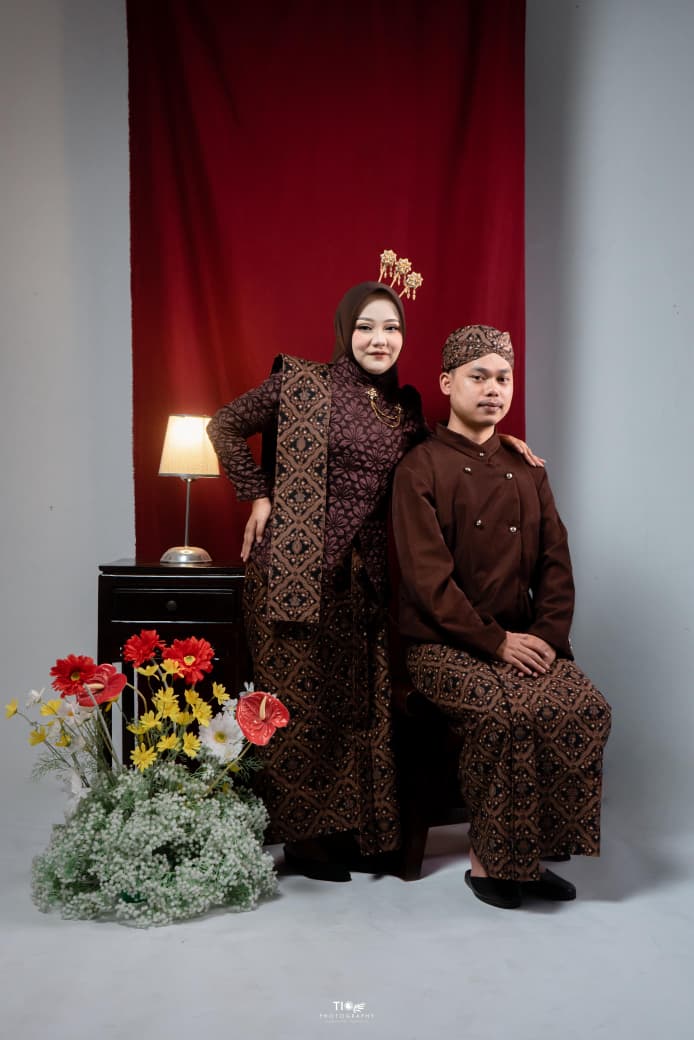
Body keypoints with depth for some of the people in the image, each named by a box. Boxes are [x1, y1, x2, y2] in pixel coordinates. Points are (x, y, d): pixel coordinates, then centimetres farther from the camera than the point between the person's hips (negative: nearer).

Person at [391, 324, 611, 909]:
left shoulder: (526, 470, 15)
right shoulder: (421, 469, -3)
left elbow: (555, 563, 10)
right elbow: (428, 578, -12)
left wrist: (547, 634, -7)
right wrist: (496, 641, -17)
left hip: (523, 640, 5)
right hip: (443, 644, -5)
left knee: (588, 708, -20)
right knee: (511, 714, -30)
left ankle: (532, 854, -2)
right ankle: (488, 859, -7)